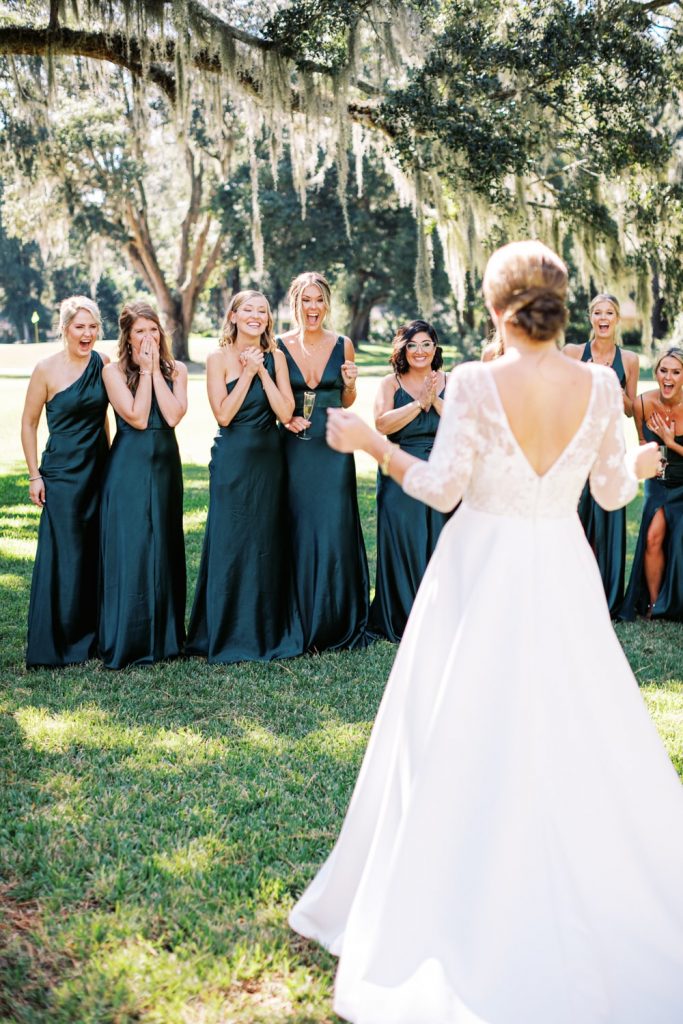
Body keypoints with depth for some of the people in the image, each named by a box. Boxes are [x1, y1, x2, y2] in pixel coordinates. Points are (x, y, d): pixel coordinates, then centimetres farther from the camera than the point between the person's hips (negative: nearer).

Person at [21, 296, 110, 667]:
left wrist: (109, 458, 13)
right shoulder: (47, 369, -7)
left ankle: (91, 637, 21)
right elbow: (28, 423, -1)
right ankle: (54, 643, 8)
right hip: (62, 473, -4)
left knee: (98, 553, 8)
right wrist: (34, 475, -5)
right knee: (63, 555, -3)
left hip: (99, 469, 4)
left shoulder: (103, 365, 4)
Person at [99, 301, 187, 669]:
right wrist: (145, 371, -10)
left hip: (165, 465, 4)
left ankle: (163, 636, 21)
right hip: (128, 469, -3)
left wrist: (156, 369, -8)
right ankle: (126, 641, 6)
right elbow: (137, 418, -14)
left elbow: (173, 415, -9)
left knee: (164, 548, 9)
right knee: (129, 551, -3)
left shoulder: (175, 370, 7)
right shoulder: (114, 372, -2)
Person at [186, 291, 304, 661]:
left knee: (267, 541, 8)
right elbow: (223, 415, -12)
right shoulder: (219, 359, -4)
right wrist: (247, 372, -14)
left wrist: (263, 372, -11)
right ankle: (228, 635, 11)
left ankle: (268, 632, 20)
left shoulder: (275, 358, 5)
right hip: (231, 460, -3)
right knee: (229, 542, 0)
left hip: (268, 458, 3)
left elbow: (286, 412, -4)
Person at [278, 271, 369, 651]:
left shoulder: (342, 345, 3)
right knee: (298, 530, 2)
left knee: (334, 529, -2)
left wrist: (351, 384, -8)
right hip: (295, 447, 0)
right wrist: (285, 420, -12)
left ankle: (336, 621, 11)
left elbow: (346, 402, 12)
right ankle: (302, 623, 13)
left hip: (334, 447, 0)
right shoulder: (279, 346, 0)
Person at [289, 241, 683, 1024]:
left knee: (460, 747, 9)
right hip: (563, 582, 3)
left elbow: (441, 488, -14)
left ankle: (444, 926, 23)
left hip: (482, 577, -3)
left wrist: (365, 440, -3)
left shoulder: (475, 382, -14)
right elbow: (613, 493, 6)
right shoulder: (600, 386, -4)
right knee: (579, 748, 16)